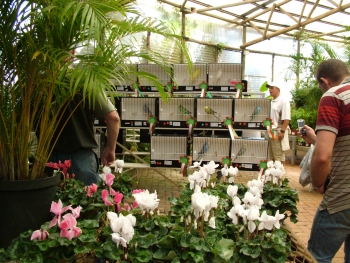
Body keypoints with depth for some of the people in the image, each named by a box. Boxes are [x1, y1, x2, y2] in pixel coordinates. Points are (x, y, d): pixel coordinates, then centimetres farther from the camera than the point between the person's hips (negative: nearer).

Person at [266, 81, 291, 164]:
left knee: (279, 156, -5)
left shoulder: (283, 101, -8)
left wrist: (282, 131, -20)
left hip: (278, 132, -8)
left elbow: (286, 119, -15)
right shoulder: (271, 102, 17)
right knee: (271, 156, 13)